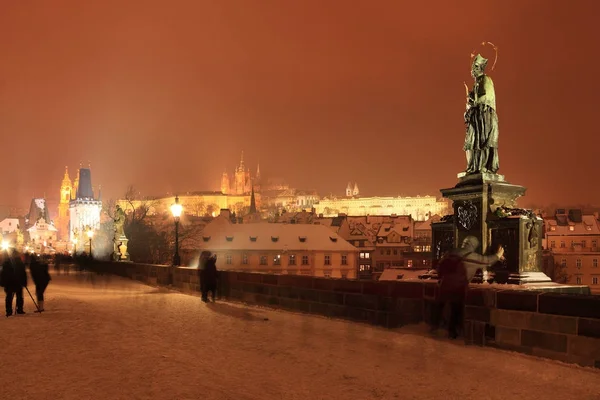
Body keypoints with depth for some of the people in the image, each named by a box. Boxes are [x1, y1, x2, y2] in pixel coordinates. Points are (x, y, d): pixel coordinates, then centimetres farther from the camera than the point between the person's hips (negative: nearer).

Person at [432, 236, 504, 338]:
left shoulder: (450, 253, 7)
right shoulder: (473, 257, -2)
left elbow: (439, 266, 9)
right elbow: (487, 261, 13)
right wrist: (498, 255, 30)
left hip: (445, 284, 4)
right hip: (458, 288, -3)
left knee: (439, 305, 21)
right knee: (456, 310, 11)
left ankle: (434, 325, 29)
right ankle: (452, 331, 19)